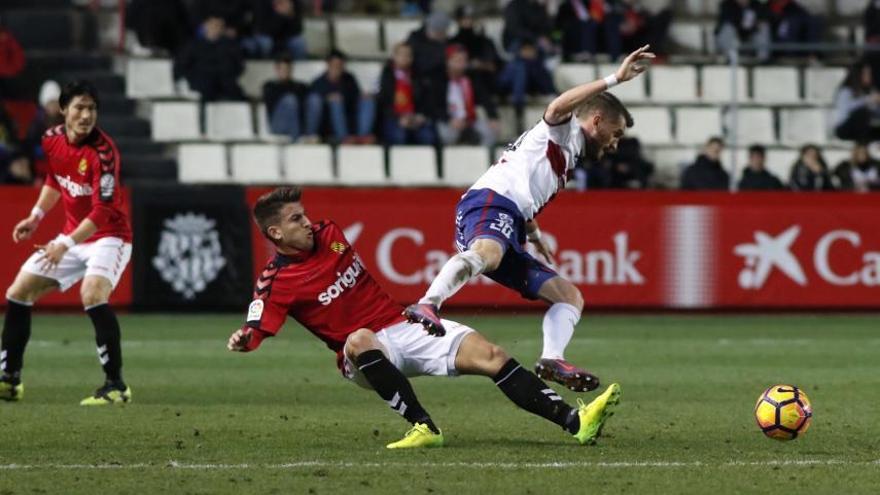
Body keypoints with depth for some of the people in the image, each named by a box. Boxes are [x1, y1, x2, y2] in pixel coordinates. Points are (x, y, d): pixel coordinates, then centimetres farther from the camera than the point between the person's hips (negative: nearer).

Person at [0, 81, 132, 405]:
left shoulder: (103, 151, -24)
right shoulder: (52, 139, -3)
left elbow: (103, 211, -27)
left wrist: (66, 244, -32)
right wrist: (36, 216, 10)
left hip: (108, 236, -8)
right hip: (72, 235, 8)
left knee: (92, 294, -33)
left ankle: (116, 386, -26)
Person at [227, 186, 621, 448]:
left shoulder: (329, 235, 5)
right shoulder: (276, 282, -10)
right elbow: (257, 329, -20)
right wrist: (243, 340, -38)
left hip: (403, 327, 5)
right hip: (363, 351, -5)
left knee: (488, 354, -14)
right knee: (359, 339, -42)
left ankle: (575, 421, -22)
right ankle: (424, 427, -40)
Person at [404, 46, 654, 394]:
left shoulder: (567, 156, 37)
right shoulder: (566, 131, 11)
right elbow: (557, 107, -15)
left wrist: (534, 235, 50)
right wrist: (614, 80, -16)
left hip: (509, 228, 10)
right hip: (490, 201, -10)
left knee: (570, 297, 7)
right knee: (488, 253, -42)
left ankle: (552, 360, -17)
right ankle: (428, 305, -62)